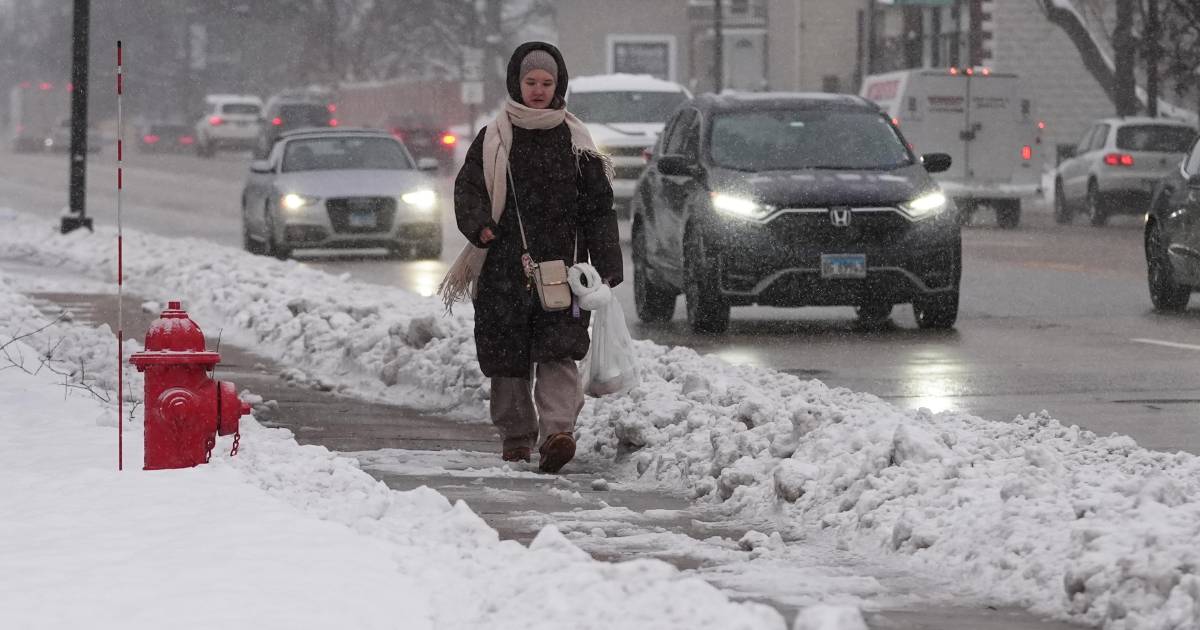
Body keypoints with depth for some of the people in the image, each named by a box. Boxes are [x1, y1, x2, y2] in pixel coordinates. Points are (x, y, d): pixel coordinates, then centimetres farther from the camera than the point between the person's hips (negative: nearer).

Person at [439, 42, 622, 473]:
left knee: (558, 355, -14)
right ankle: (516, 436, 18)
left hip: (561, 264, -1)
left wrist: (607, 267, 1)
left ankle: (557, 430, -25)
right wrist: (479, 224, -18)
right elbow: (467, 188, 5)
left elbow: (599, 207, 9)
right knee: (508, 357, 4)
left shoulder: (575, 141, 9)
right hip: (505, 267, 1)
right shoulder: (495, 139, 8)